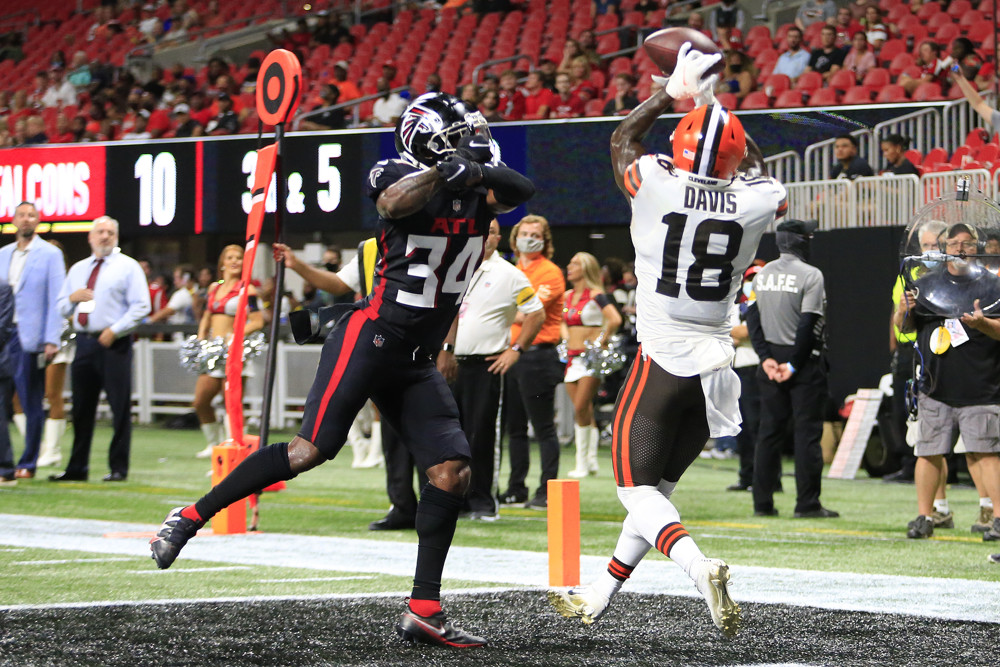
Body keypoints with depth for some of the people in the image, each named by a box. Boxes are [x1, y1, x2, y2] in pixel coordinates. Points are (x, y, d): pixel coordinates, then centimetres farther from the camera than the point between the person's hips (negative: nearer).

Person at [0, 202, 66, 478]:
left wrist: (52, 340, -12)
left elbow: (56, 299, -5)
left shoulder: (50, 254, 0)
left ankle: (28, 464, 7)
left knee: (32, 404, 1)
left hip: (30, 338, -4)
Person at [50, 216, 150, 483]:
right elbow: (62, 309, 22)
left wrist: (115, 330, -14)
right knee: (81, 408, 7)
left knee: (120, 407, -5)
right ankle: (77, 468, 12)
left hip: (114, 343, -5)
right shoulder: (78, 269, 19)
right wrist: (72, 298, -1)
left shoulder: (127, 267, 3)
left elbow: (140, 306, -5)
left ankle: (119, 468, 0)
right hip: (84, 342, 5)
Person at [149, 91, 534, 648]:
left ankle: (424, 610, 0)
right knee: (312, 450, -16)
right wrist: (445, 170, -38)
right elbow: (393, 203, -29)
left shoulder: (477, 191, 11)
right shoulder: (401, 177, -7)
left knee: (453, 472, -3)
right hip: (371, 337, -7)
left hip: (418, 361, 7)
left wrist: (477, 169, -22)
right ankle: (190, 518, -5)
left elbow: (523, 191, -6)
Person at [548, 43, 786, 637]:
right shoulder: (755, 203, -3)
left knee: (639, 489, -1)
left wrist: (675, 93, 20)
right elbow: (757, 171, 24)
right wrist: (719, 105, 31)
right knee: (660, 485, 16)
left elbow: (622, 139, 13)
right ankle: (598, 598, 26)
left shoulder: (654, 185, -10)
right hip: (716, 363, 4)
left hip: (662, 360, -4)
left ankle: (699, 566, -27)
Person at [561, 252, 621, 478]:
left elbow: (615, 319, -22)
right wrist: (566, 338, 13)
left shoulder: (596, 295, -9)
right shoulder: (567, 296, 13)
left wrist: (602, 341, -14)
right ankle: (590, 461, 12)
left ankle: (582, 463, -6)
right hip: (573, 357, 7)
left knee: (581, 408, -12)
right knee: (584, 411, 7)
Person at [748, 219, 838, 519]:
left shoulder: (762, 274, 8)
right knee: (807, 431, -2)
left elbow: (752, 317, 4)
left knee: (769, 430, 9)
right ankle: (807, 503, -4)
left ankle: (763, 503, 8)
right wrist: (794, 364, -12)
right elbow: (808, 325, -16)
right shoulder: (810, 275, -10)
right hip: (804, 360, -6)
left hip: (771, 360, 6)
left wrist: (766, 357, -2)